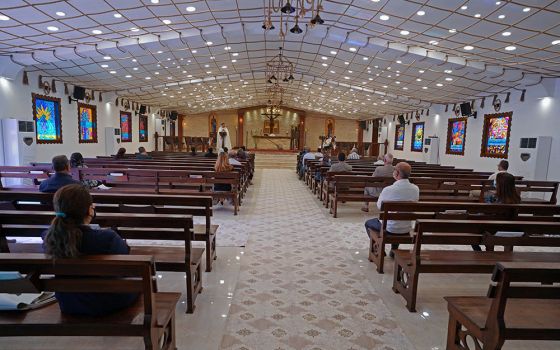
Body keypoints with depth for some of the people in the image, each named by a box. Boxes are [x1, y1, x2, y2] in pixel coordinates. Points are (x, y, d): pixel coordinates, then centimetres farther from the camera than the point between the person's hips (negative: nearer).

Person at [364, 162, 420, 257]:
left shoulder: (388, 190, -25)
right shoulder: (416, 189, -11)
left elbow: (379, 206, -6)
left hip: (389, 229, -4)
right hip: (407, 230, 5)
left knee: (368, 223, 24)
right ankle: (394, 250, 42)